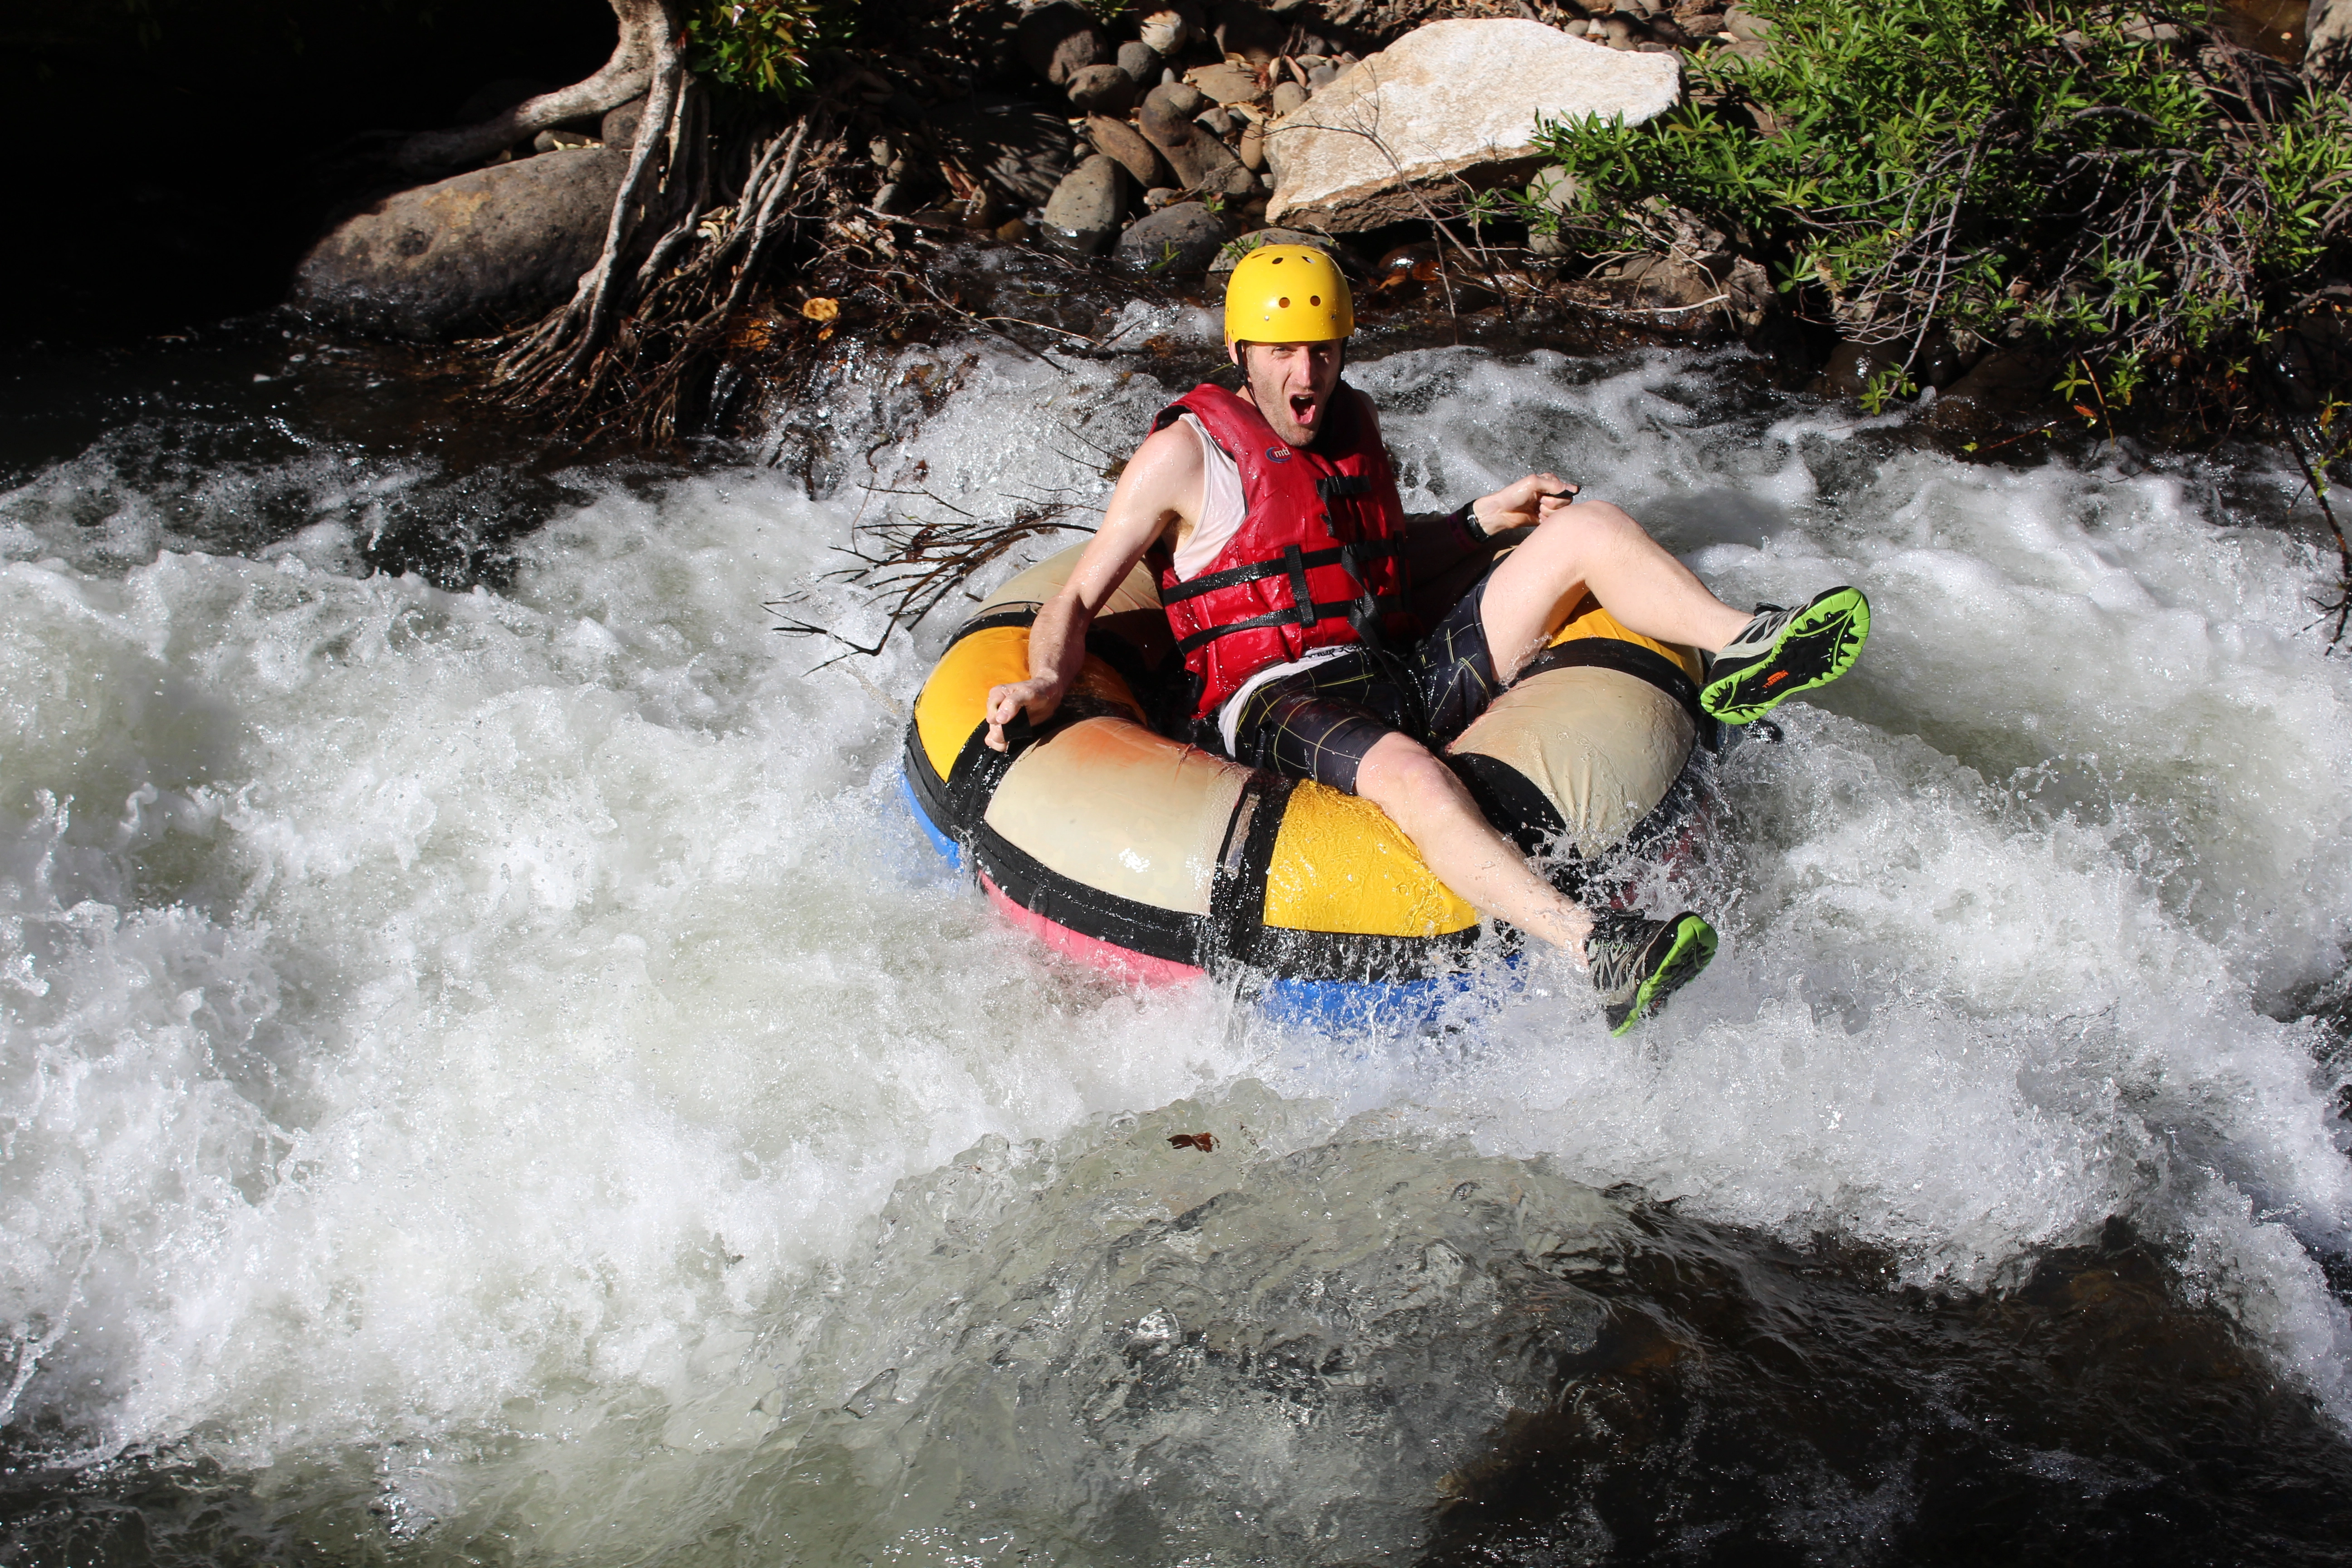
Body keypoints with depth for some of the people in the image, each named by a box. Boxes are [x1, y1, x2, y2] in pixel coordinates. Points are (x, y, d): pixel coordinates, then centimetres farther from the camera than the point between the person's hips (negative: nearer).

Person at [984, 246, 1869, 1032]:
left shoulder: (1353, 422, 18)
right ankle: (1597, 958, -59)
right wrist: (1047, 681, -23)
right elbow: (1077, 602, -3)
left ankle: (1741, 652, -18)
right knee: (1404, 770, -43)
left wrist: (1488, 518, 17)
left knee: (1588, 527, -2)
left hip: (1405, 676, 7)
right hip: (1277, 705, -7)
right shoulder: (1188, 451, -2)